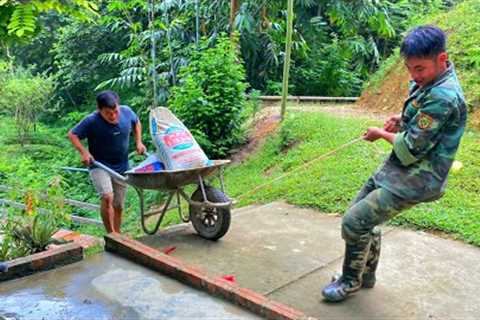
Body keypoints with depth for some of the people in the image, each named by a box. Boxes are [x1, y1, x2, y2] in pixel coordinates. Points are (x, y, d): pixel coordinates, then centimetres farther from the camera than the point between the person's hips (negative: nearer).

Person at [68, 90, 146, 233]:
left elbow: (136, 123, 13)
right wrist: (83, 152, -23)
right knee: (107, 197, -27)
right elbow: (72, 134, -9)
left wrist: (138, 142, 4)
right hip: (99, 165, -4)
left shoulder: (127, 112, -9)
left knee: (118, 206, 11)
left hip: (121, 167, 4)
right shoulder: (91, 121, -20)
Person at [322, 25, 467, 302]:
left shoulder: (442, 97, -25)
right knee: (365, 216, 17)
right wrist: (403, 120, 2)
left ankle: (351, 281, 15)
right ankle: (367, 275, 35)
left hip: (415, 179, -10)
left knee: (354, 221, -9)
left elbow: (411, 150, -23)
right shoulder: (429, 81, 4)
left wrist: (382, 134, -5)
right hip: (399, 169, 10)